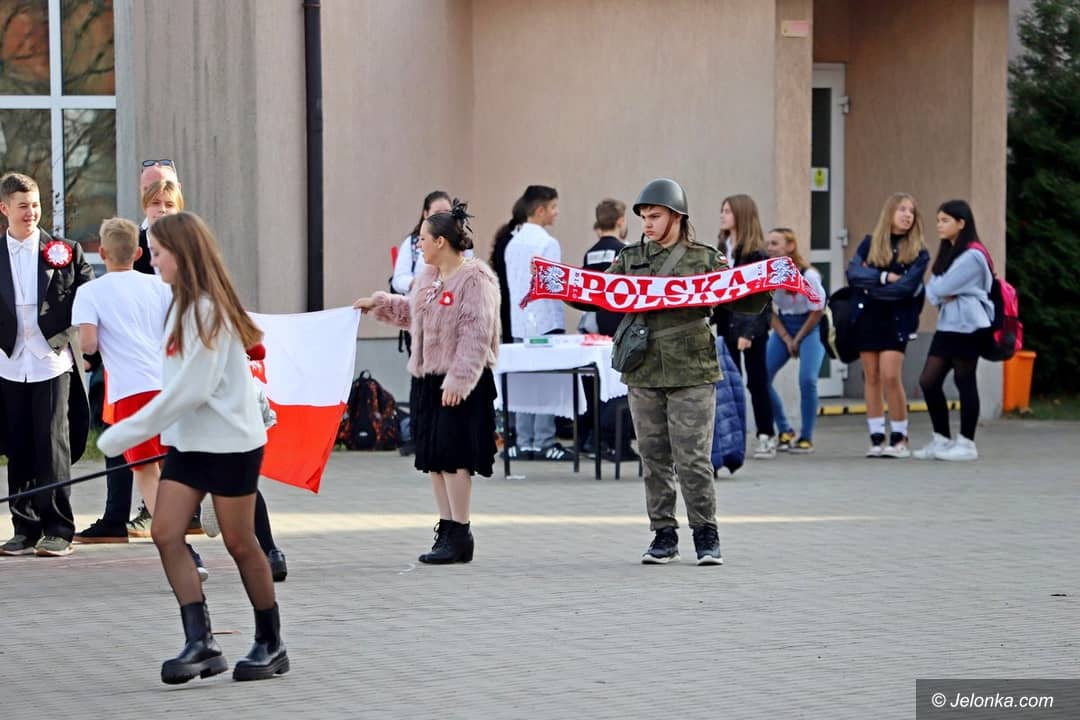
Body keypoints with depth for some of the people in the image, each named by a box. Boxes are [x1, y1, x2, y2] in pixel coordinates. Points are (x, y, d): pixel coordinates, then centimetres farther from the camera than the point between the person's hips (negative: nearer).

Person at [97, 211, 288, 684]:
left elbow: (192, 389, -22)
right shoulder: (186, 305, 11)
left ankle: (271, 645, 15)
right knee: (166, 534, -5)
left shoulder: (208, 309, -18)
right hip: (189, 441, 9)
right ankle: (200, 643, -8)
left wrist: (127, 433, -20)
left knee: (239, 542, 1)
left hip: (230, 441, -9)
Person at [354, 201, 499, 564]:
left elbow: (476, 335, -19)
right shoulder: (428, 277, 13)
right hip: (428, 379, 9)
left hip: (460, 384, -9)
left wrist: (457, 380, -23)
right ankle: (446, 530, 17)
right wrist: (377, 303, 33)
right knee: (433, 459, 10)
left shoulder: (475, 279, -14)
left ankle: (460, 535, -2)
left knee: (453, 458, -8)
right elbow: (411, 313, 32)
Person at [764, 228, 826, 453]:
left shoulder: (808, 276, -21)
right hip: (784, 326, 5)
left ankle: (806, 437, -5)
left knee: (807, 380, -20)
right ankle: (784, 430, 12)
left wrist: (798, 340, -8)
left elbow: (817, 312, -12)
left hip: (809, 327, -5)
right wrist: (786, 339, -7)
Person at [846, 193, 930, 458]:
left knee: (890, 376, -12)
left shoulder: (918, 251, 2)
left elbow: (907, 287, -11)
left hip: (896, 319, -3)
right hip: (867, 317, 3)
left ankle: (899, 438, -2)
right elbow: (853, 272, -6)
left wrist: (870, 284, -9)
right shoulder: (870, 243, 8)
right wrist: (884, 277, -15)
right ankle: (877, 438, 9)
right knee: (872, 377, 4)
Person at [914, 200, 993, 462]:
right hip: (947, 325, 9)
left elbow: (940, 288, -16)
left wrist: (937, 291, 5)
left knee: (964, 382, -3)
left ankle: (966, 443, 4)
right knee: (928, 381, 4)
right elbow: (933, 289, 12)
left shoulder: (972, 255, -13)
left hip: (968, 325, -9)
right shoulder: (947, 253, 17)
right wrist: (940, 295, -9)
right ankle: (942, 440, 12)